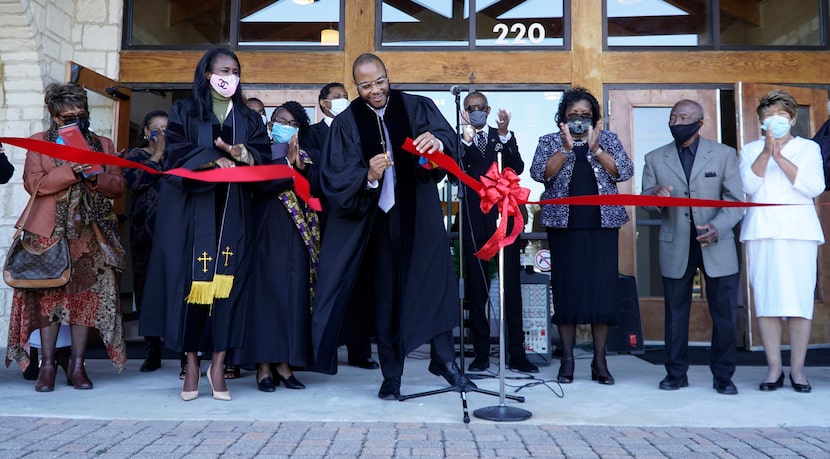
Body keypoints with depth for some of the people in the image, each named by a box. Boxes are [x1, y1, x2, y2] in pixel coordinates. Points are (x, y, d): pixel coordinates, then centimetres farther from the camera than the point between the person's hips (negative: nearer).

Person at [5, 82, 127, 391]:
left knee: (87, 296, -2)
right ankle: (47, 365, 4)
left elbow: (118, 186, 8)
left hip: (91, 233, 1)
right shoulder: (39, 142, 10)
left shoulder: (102, 144, 15)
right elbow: (33, 183, -5)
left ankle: (77, 365, 4)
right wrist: (71, 171, -17)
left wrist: (95, 178, -12)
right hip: (50, 232, -1)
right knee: (49, 295, -3)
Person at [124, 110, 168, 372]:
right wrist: (156, 155, -3)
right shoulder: (136, 155, 13)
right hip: (146, 231, 1)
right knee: (147, 285, 1)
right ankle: (153, 351, 9)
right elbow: (134, 179, -8)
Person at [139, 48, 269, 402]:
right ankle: (192, 364, 5)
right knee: (190, 278, -4)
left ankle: (218, 365, 0)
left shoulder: (250, 119, 16)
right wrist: (215, 159, -16)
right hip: (191, 209, -1)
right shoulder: (184, 111, 10)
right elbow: (178, 155, -4)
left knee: (227, 280, -6)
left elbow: (263, 159, 3)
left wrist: (240, 154, -16)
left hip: (232, 211, 2)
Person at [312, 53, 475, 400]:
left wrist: (436, 142, -37)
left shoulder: (416, 108, 2)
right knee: (385, 295, 6)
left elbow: (447, 136, -14)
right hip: (380, 219, 1)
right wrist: (368, 176, -26)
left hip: (420, 215, 0)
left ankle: (444, 358, 11)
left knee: (435, 281, -5)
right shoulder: (347, 123, 3)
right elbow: (336, 178, -6)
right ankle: (391, 375, 15)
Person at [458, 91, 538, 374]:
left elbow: (517, 168, -3)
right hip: (474, 221, 0)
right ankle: (481, 354, 12)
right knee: (476, 290, 4)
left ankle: (517, 355, 5)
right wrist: (467, 137, -17)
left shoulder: (505, 138, 13)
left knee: (511, 288, -2)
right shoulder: (459, 141, 10)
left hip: (504, 218, 0)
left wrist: (504, 135, -12)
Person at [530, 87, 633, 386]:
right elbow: (540, 174, -8)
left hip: (602, 225, 1)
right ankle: (567, 360, 10)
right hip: (564, 225, -1)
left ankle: (600, 361, 9)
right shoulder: (549, 142, 9)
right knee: (566, 289, 0)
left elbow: (625, 172, -3)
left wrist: (595, 148, -11)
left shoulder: (608, 139, 11)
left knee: (602, 289, -1)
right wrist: (565, 148, -14)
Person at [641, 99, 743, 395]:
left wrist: (717, 227, -21)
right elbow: (646, 201, 4)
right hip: (675, 247, 1)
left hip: (717, 245, -1)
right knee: (675, 312, 7)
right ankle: (676, 373, 19)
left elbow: (735, 201, -2)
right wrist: (655, 198, -21)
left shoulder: (724, 154, 4)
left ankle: (723, 375, 16)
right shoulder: (655, 159, 8)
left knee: (724, 313, 2)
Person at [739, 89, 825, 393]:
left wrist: (780, 157, -12)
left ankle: (797, 368, 3)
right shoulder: (750, 150, 13)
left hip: (799, 230, -1)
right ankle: (774, 368, 4)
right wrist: (766, 152, -12)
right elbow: (748, 186, -3)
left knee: (799, 299, -5)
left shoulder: (809, 148, 11)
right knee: (766, 299, -2)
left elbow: (814, 187, -5)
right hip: (761, 231, 1)